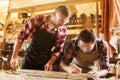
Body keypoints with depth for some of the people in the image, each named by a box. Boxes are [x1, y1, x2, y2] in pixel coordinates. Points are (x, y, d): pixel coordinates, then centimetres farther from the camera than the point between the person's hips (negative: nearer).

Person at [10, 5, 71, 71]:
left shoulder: (63, 30, -13)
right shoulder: (37, 20, -18)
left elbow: (58, 49, -2)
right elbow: (21, 37, -12)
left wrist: (51, 62, -18)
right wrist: (14, 56, -18)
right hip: (29, 60, 0)